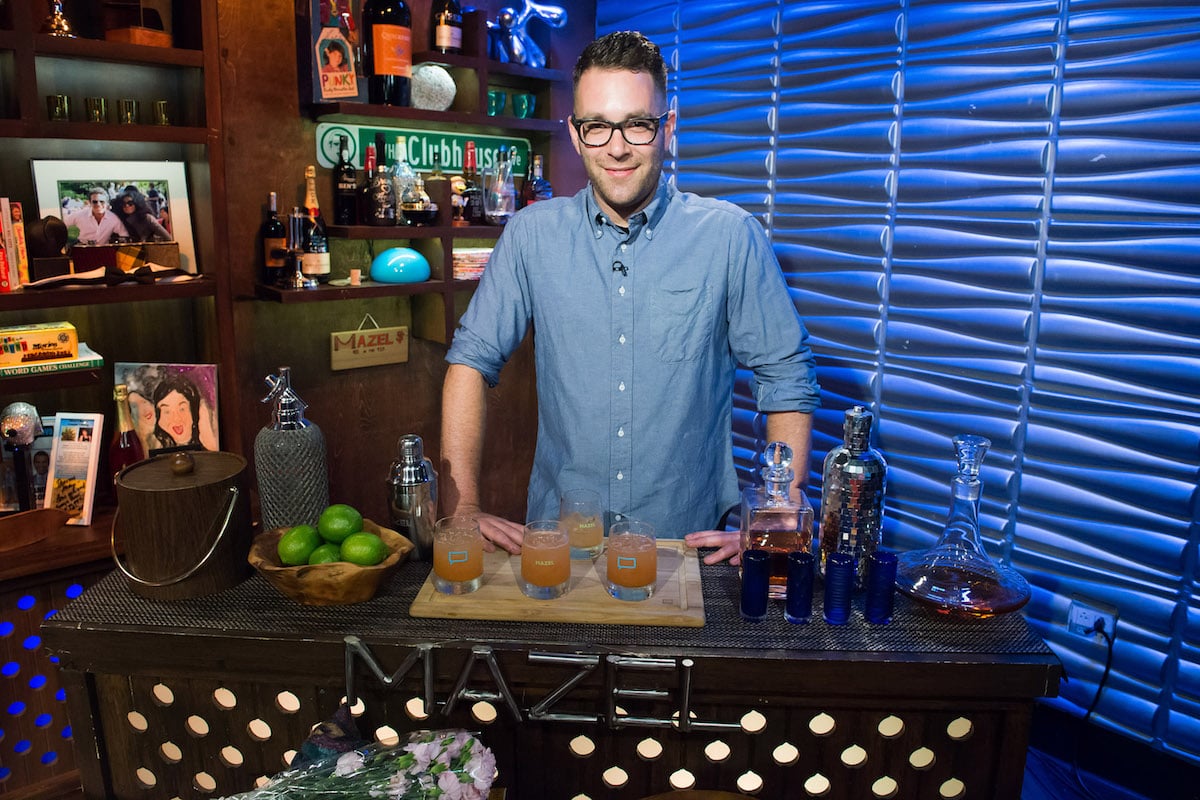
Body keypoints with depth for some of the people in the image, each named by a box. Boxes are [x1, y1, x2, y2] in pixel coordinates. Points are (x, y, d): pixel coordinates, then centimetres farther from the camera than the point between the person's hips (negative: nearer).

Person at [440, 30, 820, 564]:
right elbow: (473, 358, 2)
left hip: (690, 539, 0)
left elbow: (787, 379, -1)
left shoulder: (731, 236, -5)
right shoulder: (532, 235, -1)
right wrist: (462, 510, -6)